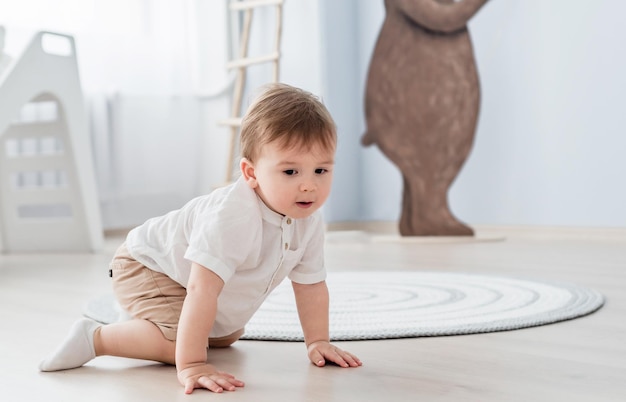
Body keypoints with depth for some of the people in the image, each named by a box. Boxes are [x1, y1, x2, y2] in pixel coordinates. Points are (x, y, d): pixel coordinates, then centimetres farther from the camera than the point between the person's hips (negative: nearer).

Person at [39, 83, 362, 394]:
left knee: (225, 337, 28)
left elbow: (311, 283, -2)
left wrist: (318, 342, -4)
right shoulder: (232, 217, -42)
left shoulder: (309, 220, -16)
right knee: (179, 342, -31)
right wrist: (191, 366, -48)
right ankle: (95, 337, -11)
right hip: (147, 265, -9)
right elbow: (202, 288, -46)